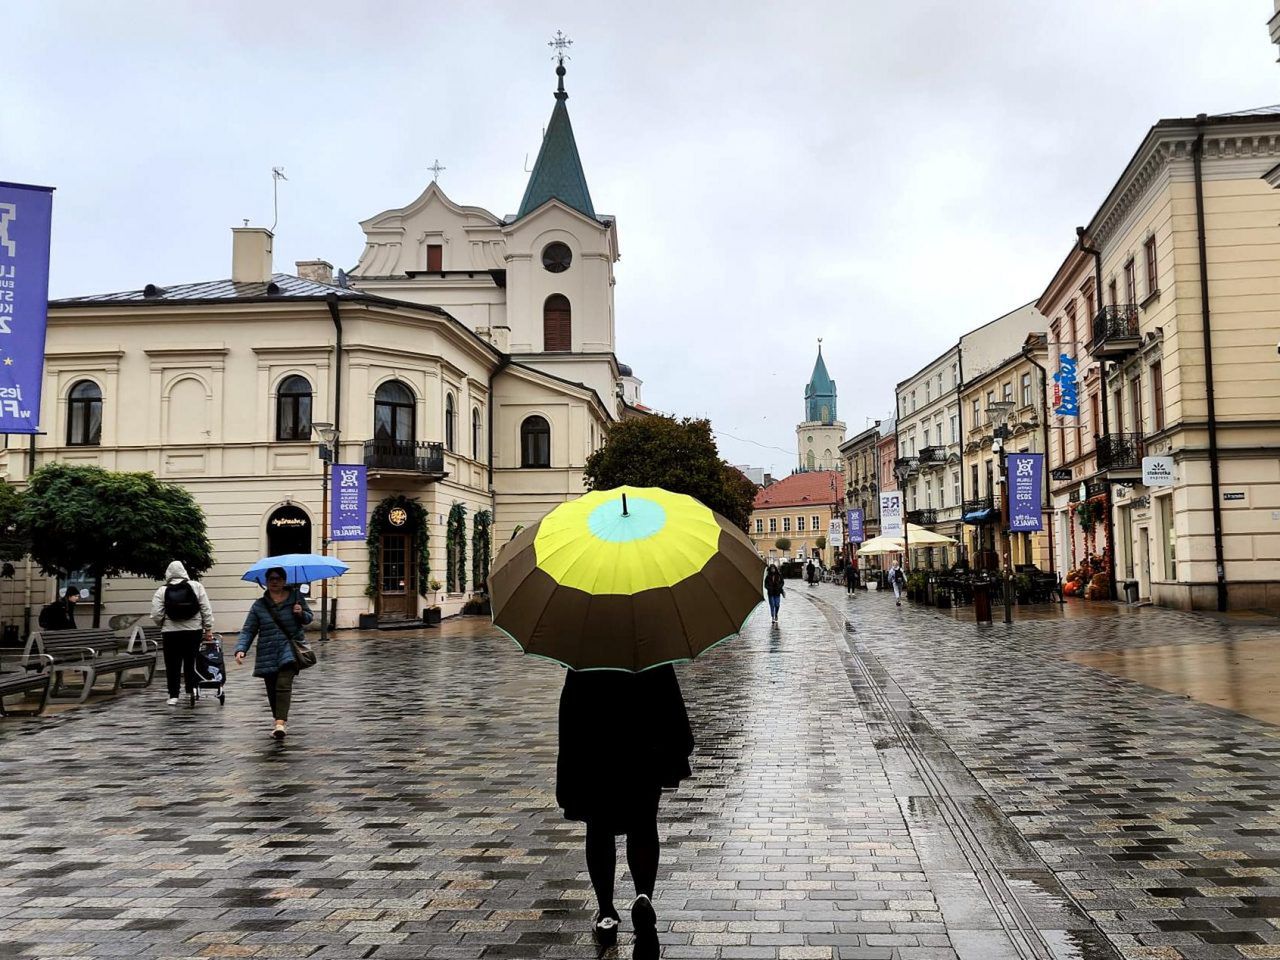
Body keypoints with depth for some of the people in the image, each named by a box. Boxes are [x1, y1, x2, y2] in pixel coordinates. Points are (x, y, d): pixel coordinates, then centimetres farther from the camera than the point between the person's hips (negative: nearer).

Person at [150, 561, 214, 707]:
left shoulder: (161, 591, -2)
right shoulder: (196, 586, 0)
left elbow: (156, 615, -6)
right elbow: (206, 610, -2)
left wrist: (163, 625, 14)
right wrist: (208, 629, 3)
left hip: (171, 632, -1)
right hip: (194, 630, 1)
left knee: (172, 665, 8)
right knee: (190, 661, 13)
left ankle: (173, 696, 9)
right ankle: (191, 688, -3)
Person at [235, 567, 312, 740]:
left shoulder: (296, 597, 3)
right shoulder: (259, 605, 3)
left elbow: (309, 617, 14)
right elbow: (248, 630, 2)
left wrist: (301, 614, -10)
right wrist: (240, 649, -13)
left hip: (289, 649, -2)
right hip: (267, 653, 3)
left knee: (284, 685, -17)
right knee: (272, 690, 9)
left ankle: (280, 723, -24)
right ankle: (280, 718, 30)